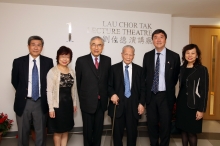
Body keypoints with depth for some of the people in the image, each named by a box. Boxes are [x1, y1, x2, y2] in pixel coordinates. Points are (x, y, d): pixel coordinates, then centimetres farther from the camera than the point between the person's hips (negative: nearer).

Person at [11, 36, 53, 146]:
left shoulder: (48, 62, -4)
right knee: (23, 132, 17)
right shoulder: (18, 62, -5)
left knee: (41, 132, 15)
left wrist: (44, 93, 1)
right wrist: (22, 92, 6)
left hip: (41, 102, 0)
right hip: (23, 102, 0)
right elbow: (14, 81, 7)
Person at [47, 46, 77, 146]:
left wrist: (74, 103, 12)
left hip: (68, 104, 5)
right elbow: (49, 91, -13)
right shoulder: (52, 72, -13)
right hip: (57, 105, -5)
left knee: (66, 130, 16)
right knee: (58, 131, 10)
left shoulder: (71, 72, 5)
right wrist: (51, 108, -15)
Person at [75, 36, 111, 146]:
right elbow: (78, 81, 0)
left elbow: (108, 79, 6)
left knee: (98, 128, 16)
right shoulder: (81, 60, -7)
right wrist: (82, 97, 5)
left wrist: (105, 95, 4)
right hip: (87, 101, -2)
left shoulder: (107, 60, 1)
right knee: (88, 129, 14)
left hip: (101, 101, 3)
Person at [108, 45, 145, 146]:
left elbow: (142, 88, 6)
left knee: (132, 131, 11)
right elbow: (109, 85, 5)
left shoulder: (139, 69, 6)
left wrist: (141, 103, -2)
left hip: (133, 105, 1)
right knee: (117, 131, 9)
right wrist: (112, 94, -14)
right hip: (118, 104, -1)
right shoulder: (114, 68, 3)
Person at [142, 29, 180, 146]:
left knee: (165, 124, 10)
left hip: (166, 95, -2)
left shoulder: (174, 56, -4)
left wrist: (169, 88, 6)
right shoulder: (147, 56, 3)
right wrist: (146, 90, 3)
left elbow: (176, 76, 5)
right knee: (152, 123, 13)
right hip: (151, 95, 2)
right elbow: (144, 75, 8)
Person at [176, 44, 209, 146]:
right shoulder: (182, 68, 7)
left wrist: (201, 109, -13)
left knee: (191, 132, 4)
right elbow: (181, 87, 10)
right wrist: (178, 101, 6)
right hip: (181, 103, 5)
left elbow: (204, 91, -11)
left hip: (193, 105, -5)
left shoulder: (202, 70, -9)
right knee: (183, 129, 12)